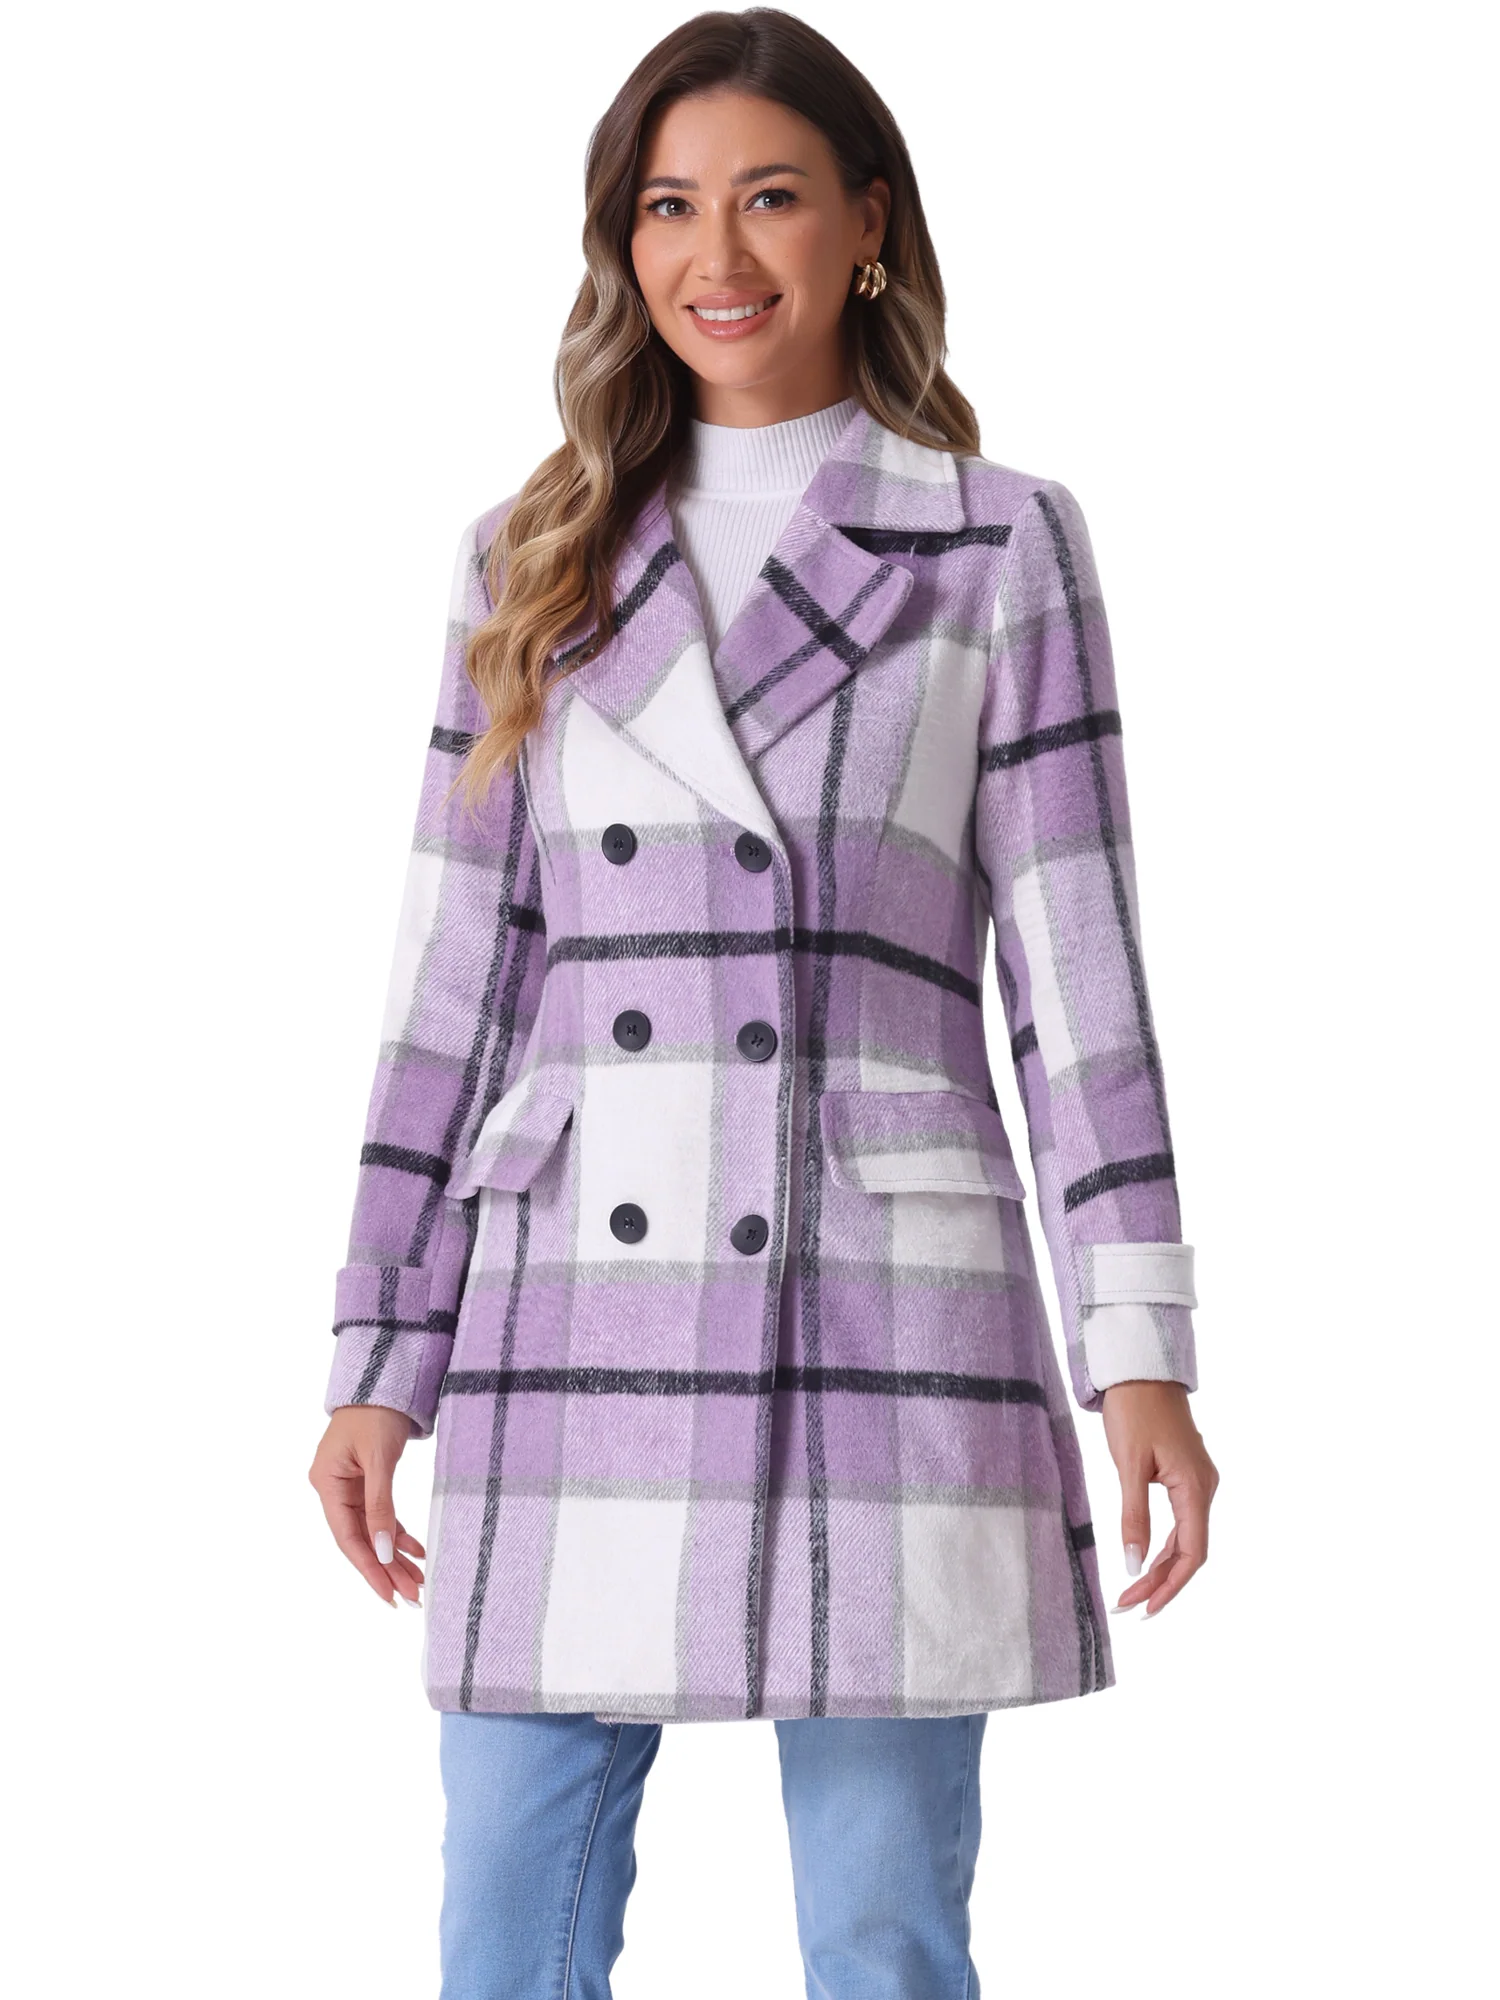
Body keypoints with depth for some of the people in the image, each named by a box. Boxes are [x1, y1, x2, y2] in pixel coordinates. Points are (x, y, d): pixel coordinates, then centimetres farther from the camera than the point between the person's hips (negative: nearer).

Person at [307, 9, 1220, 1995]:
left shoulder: (1000, 545, 6)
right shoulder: (530, 562, 12)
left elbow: (1076, 961, 3)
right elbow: (458, 970, 11)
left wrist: (1141, 1348, -4)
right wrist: (378, 1361, 7)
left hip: (885, 1311, -2)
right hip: (580, 1310, 2)